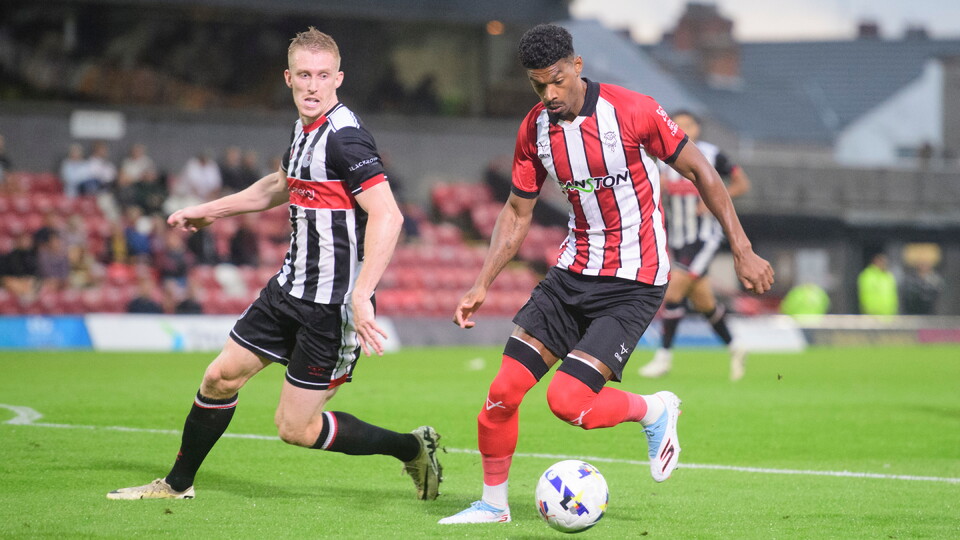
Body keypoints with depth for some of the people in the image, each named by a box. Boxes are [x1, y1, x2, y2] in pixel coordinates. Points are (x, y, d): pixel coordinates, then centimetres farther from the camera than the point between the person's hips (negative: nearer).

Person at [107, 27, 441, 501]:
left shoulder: (344, 137, -20)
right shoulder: (305, 127, 9)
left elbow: (387, 216, -29)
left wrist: (360, 297, -35)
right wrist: (209, 211, 36)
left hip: (333, 304, -9)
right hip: (291, 286, 9)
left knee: (295, 427, -4)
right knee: (221, 377, 13)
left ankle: (413, 448, 12)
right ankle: (177, 484, 32)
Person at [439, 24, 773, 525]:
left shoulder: (631, 112, -16)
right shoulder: (534, 129, 1)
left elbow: (699, 171, -7)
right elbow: (517, 212, 12)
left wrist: (742, 252, -8)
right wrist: (481, 285, 4)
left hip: (632, 284, -5)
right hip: (573, 272, 6)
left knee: (567, 401, -18)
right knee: (503, 392, -2)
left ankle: (654, 410, 11)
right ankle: (492, 503, 18)